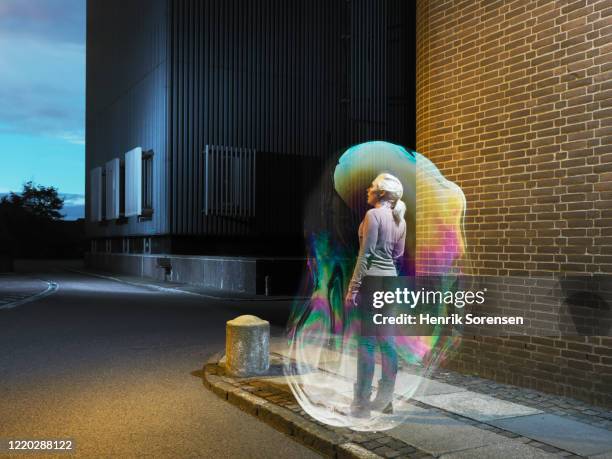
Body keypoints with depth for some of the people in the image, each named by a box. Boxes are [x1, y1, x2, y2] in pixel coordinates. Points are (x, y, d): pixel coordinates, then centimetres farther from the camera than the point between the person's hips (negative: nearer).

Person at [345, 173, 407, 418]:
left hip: (372, 279, -7)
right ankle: (385, 398, 16)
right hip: (391, 278, 8)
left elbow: (366, 253, -14)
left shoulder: (373, 214, -10)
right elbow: (398, 254, 15)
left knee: (367, 340, -5)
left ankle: (362, 402, -1)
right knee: (386, 339, 10)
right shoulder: (400, 220, 12)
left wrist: (353, 287, -14)